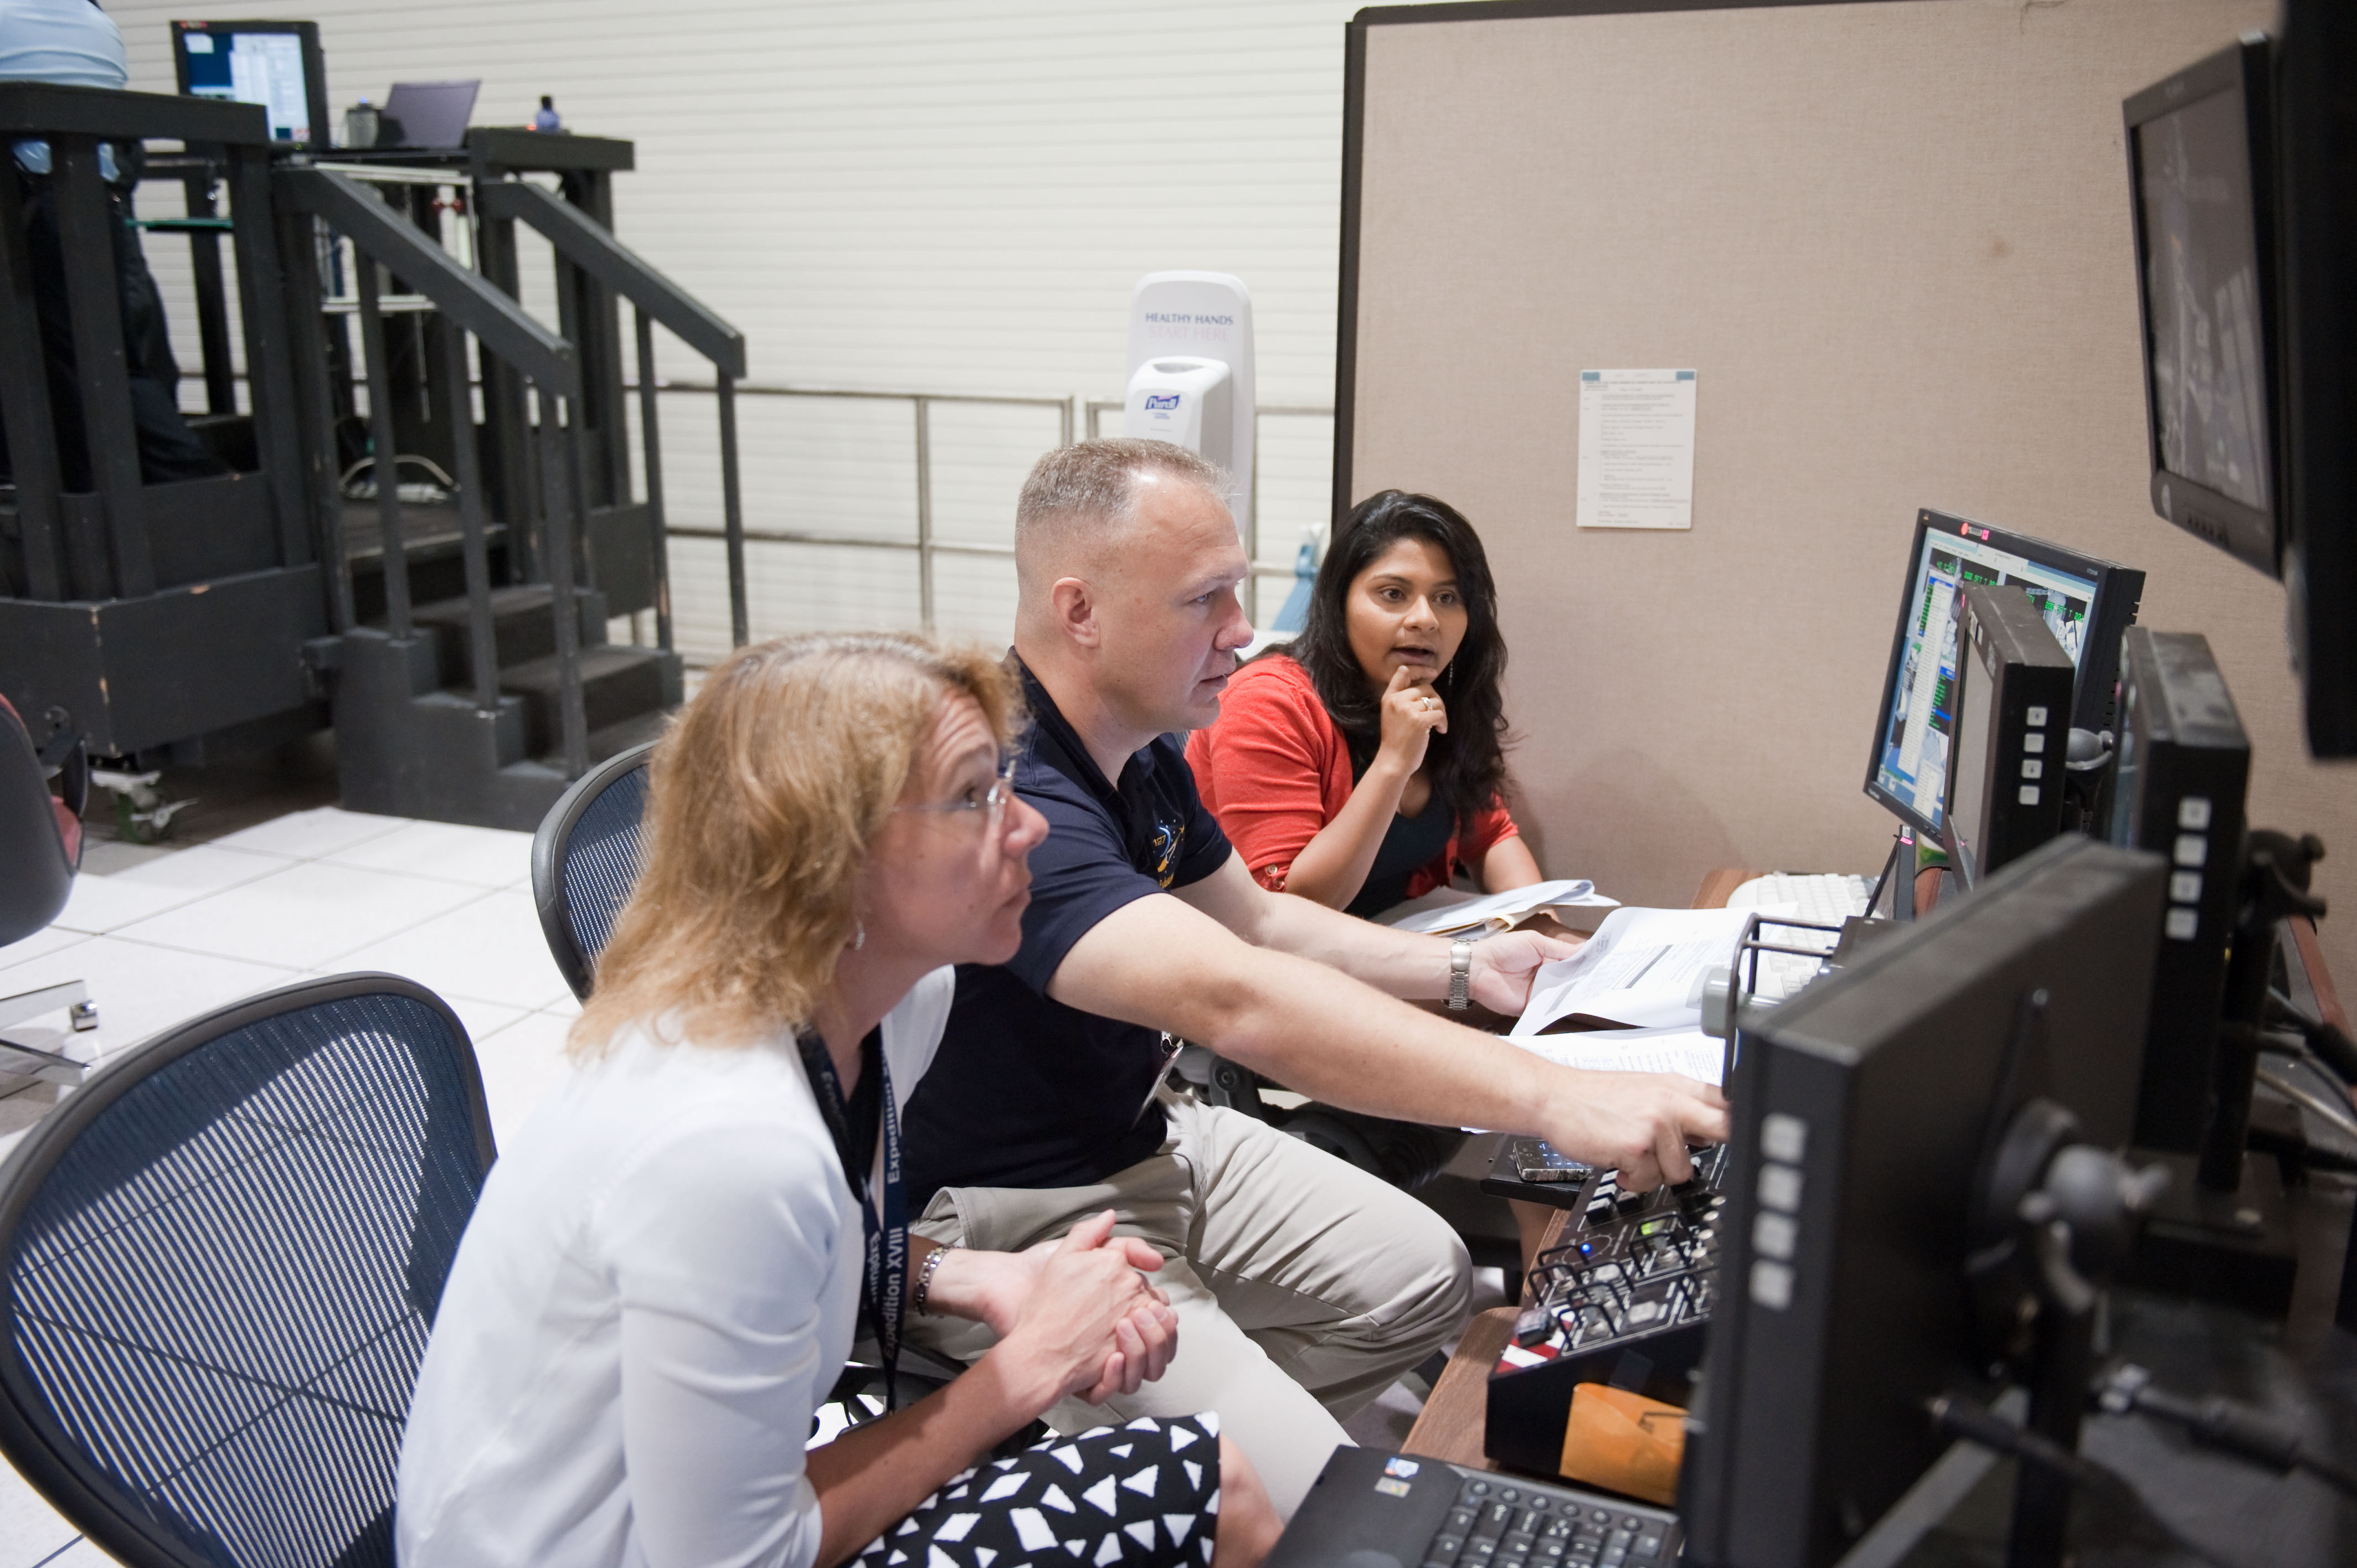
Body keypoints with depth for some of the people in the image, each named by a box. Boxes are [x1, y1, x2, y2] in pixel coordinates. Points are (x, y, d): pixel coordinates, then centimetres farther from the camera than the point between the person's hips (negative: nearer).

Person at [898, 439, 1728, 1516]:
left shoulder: (1141, 752, 4)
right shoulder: (1008, 793, -31)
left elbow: (1255, 920, 17)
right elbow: (1234, 999, -44)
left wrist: (1462, 968, 3)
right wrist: (1553, 1099, -47)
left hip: (1143, 1137, 10)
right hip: (1010, 1220, -10)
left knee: (1421, 1277, 11)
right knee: (1305, 1506, -20)